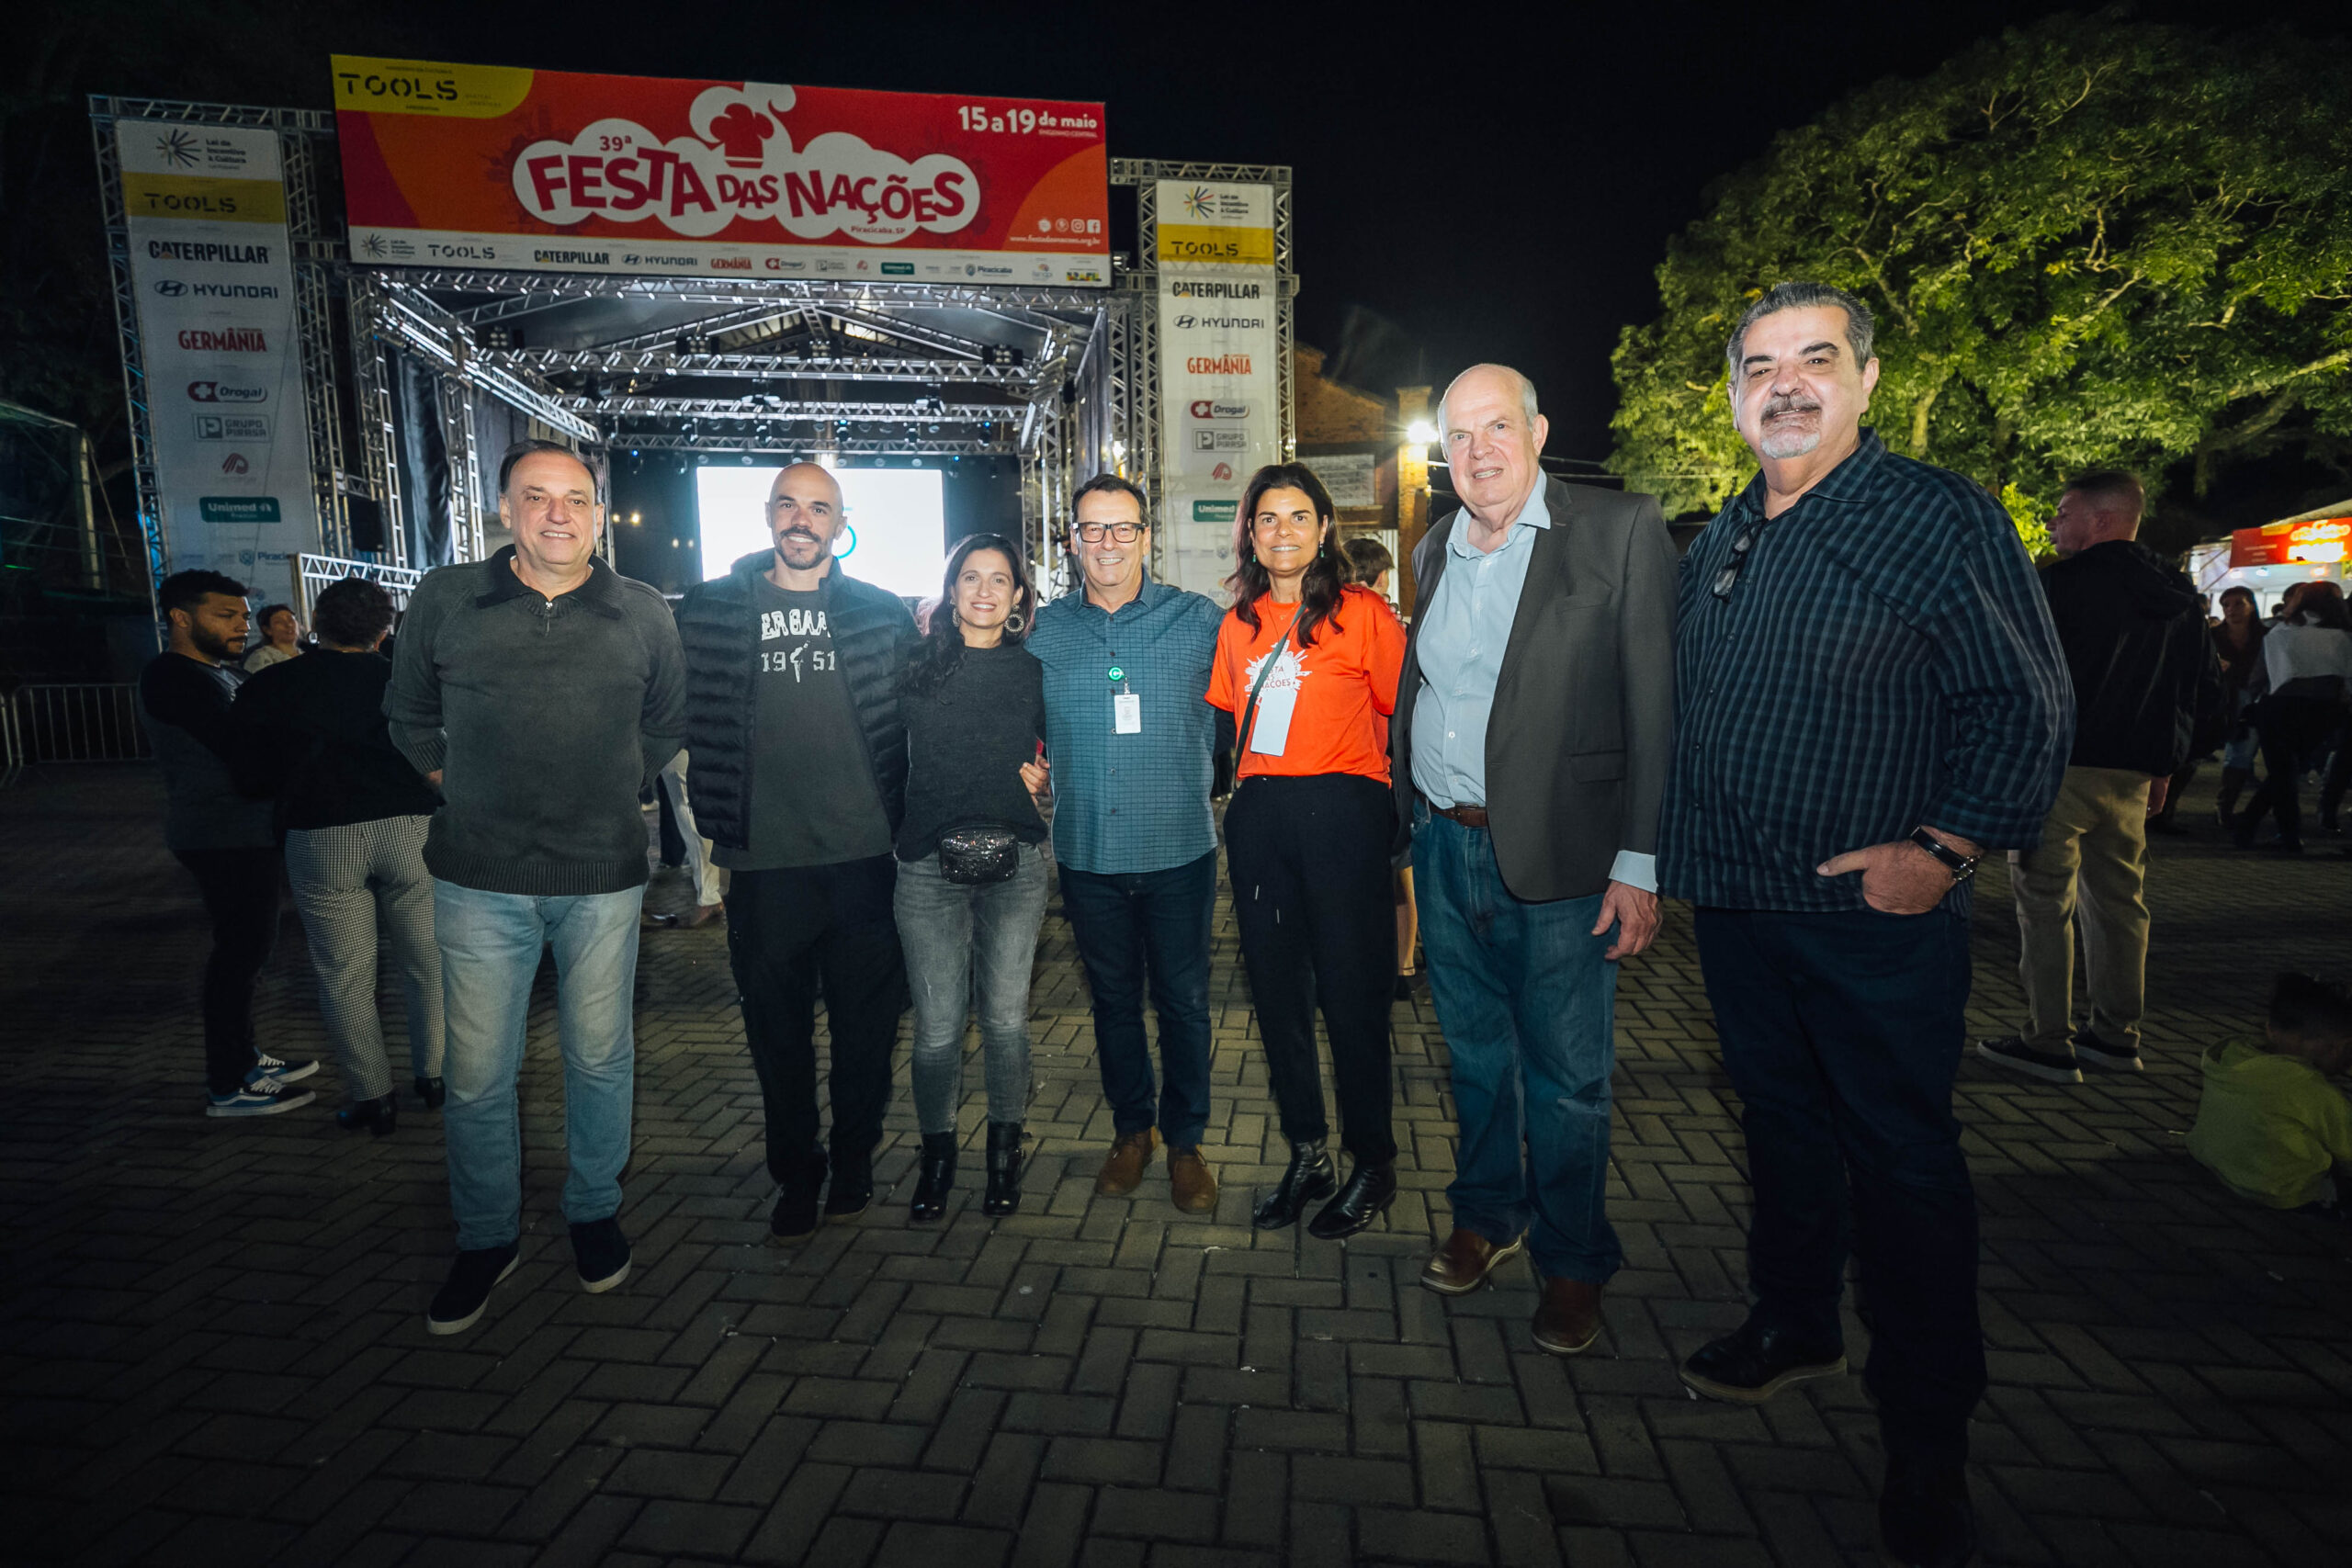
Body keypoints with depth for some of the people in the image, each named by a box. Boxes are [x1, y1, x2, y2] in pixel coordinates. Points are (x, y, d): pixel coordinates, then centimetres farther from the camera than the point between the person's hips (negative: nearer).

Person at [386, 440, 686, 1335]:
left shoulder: (642, 613, 2)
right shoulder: (444, 599, 2)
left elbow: (667, 722, 16)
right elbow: (409, 716, 16)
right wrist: (457, 786, 9)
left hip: (603, 875, 0)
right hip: (480, 877, 0)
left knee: (600, 1058, 11)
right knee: (477, 1073, 7)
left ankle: (595, 1212, 33)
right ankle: (486, 1239, 28)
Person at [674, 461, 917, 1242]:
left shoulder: (881, 613, 4)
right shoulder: (711, 609, 4)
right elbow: (679, 715, 9)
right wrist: (713, 816, 2)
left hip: (864, 855, 0)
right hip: (763, 861, 1)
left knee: (866, 1020, 10)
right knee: (776, 1027, 11)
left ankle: (854, 1162, 30)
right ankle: (795, 1173, 29)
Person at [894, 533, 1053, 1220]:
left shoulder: (1034, 671, 7)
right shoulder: (916, 664, 5)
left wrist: (1044, 776, 3)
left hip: (1013, 862, 1)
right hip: (929, 866, -1)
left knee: (1005, 1019, 7)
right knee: (937, 1027, 3)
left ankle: (1005, 1153, 27)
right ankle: (937, 1156, 25)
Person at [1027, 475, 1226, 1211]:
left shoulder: (1199, 619, -3)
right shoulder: (1044, 629, 3)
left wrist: (1205, 782, 1)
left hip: (1179, 848, -2)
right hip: (1088, 851, 2)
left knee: (1184, 1001, 8)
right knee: (1113, 998, 16)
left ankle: (1185, 1141, 27)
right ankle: (1131, 1129, 34)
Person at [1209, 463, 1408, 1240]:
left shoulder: (1362, 612, -2)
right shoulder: (1238, 623, 12)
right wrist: (1250, 785, 12)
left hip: (1341, 810, -5)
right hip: (1257, 815, 5)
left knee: (1350, 992, 1)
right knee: (1276, 990, 10)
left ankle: (1374, 1165, 19)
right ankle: (1306, 1156, 26)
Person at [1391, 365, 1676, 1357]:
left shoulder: (1622, 531, -7)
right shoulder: (1436, 551, 12)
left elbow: (1657, 705, -11)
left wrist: (1639, 863, -15)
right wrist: (1410, 827, 11)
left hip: (1559, 859, -5)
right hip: (1445, 848, 5)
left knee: (1566, 1077, 7)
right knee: (1475, 1053, 18)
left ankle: (1572, 1264, 27)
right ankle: (1486, 1218, 38)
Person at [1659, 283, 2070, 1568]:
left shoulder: (1941, 517, -7)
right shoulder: (1716, 542, 10)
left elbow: (2028, 709, -9)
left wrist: (1943, 848, -17)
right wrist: (1666, 858, 11)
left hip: (1876, 915, -5)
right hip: (1736, 906, 6)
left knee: (1901, 1161, 5)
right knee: (1780, 1123, 19)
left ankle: (1927, 1440, 23)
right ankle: (1795, 1326, 40)